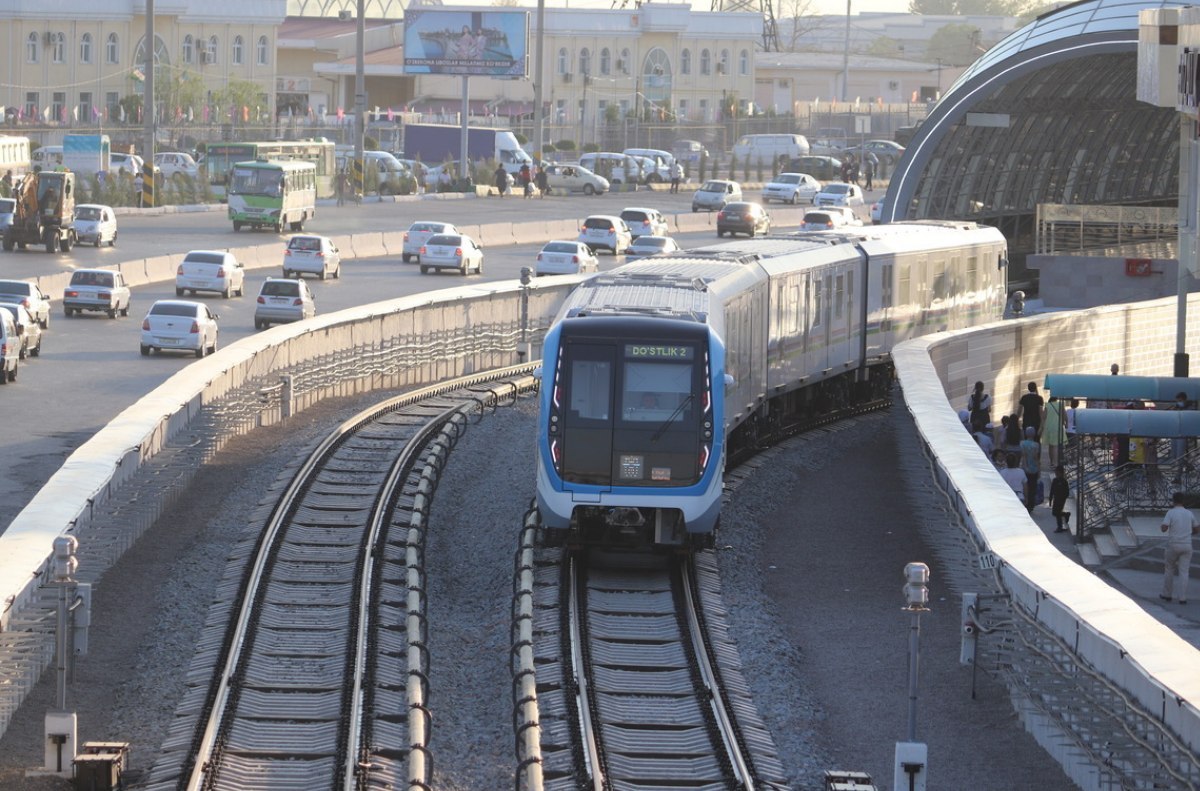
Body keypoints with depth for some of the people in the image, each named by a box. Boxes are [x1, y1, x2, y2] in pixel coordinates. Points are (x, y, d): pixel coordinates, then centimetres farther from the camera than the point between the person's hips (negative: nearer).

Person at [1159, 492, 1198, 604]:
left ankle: (1167, 595, 21)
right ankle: (1183, 598, -4)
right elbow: (1196, 529, 16)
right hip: (1187, 546, 3)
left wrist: (1161, 527, 7)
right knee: (1184, 572, 2)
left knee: (1169, 570, 14)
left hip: (1173, 545, -3)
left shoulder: (1171, 513, -9)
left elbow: (1164, 528, -16)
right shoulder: (1189, 514, 5)